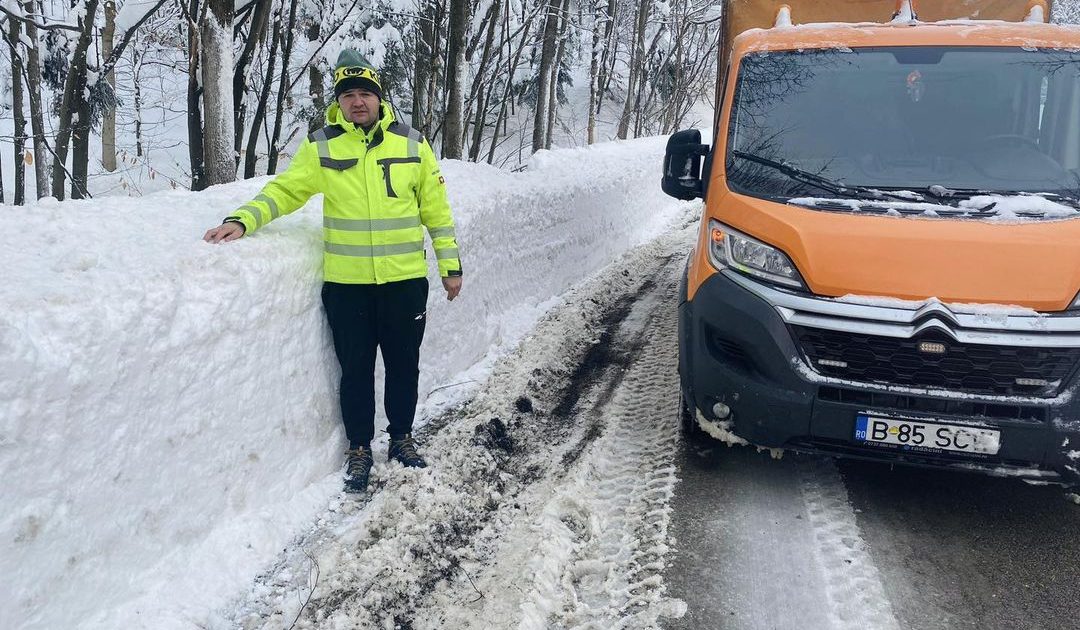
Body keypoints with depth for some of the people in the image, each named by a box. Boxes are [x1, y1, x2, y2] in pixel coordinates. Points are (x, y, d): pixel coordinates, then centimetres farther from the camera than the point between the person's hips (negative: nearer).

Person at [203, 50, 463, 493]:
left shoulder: (412, 144, 2)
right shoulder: (320, 147, 1)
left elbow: (436, 208, 6)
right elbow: (285, 190, 3)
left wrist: (450, 264, 7)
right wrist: (243, 220, -14)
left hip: (405, 280, 1)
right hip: (346, 284, 0)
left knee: (404, 364, 13)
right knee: (356, 369, 8)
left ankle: (402, 437, 35)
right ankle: (359, 449, 26)